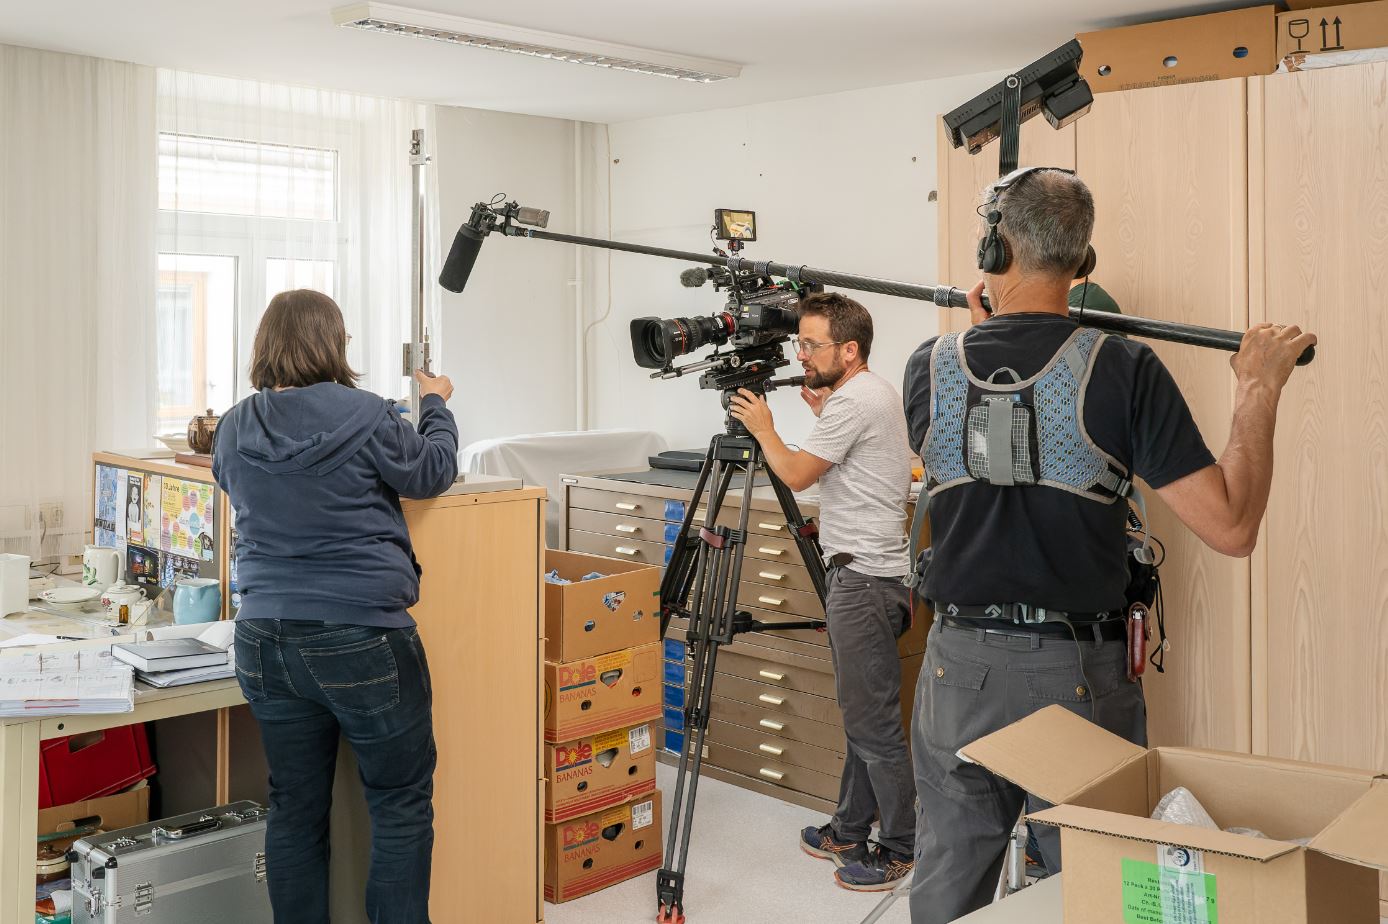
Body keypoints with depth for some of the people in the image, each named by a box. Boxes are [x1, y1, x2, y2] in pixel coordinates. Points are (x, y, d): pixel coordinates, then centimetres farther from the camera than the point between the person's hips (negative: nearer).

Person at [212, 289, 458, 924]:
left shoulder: (232, 431, 4)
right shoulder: (362, 416, -13)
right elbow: (432, 472, 0)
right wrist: (435, 406, 17)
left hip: (264, 638, 6)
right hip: (360, 639, -5)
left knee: (295, 808, 15)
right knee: (402, 804, 8)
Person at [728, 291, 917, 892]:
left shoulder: (853, 401, -16)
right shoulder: (875, 393, 16)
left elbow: (796, 475, -12)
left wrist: (763, 428, 3)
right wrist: (824, 414, 21)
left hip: (864, 579, -11)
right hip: (864, 573, 11)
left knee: (872, 722, -5)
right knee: (861, 714, 17)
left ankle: (901, 847, 4)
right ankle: (851, 831, 27)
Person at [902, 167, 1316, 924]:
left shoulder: (932, 366, -4)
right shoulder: (1122, 369, -13)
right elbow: (1230, 527, -15)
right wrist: (1259, 392, -3)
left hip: (959, 668, 2)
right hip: (1079, 675, -2)